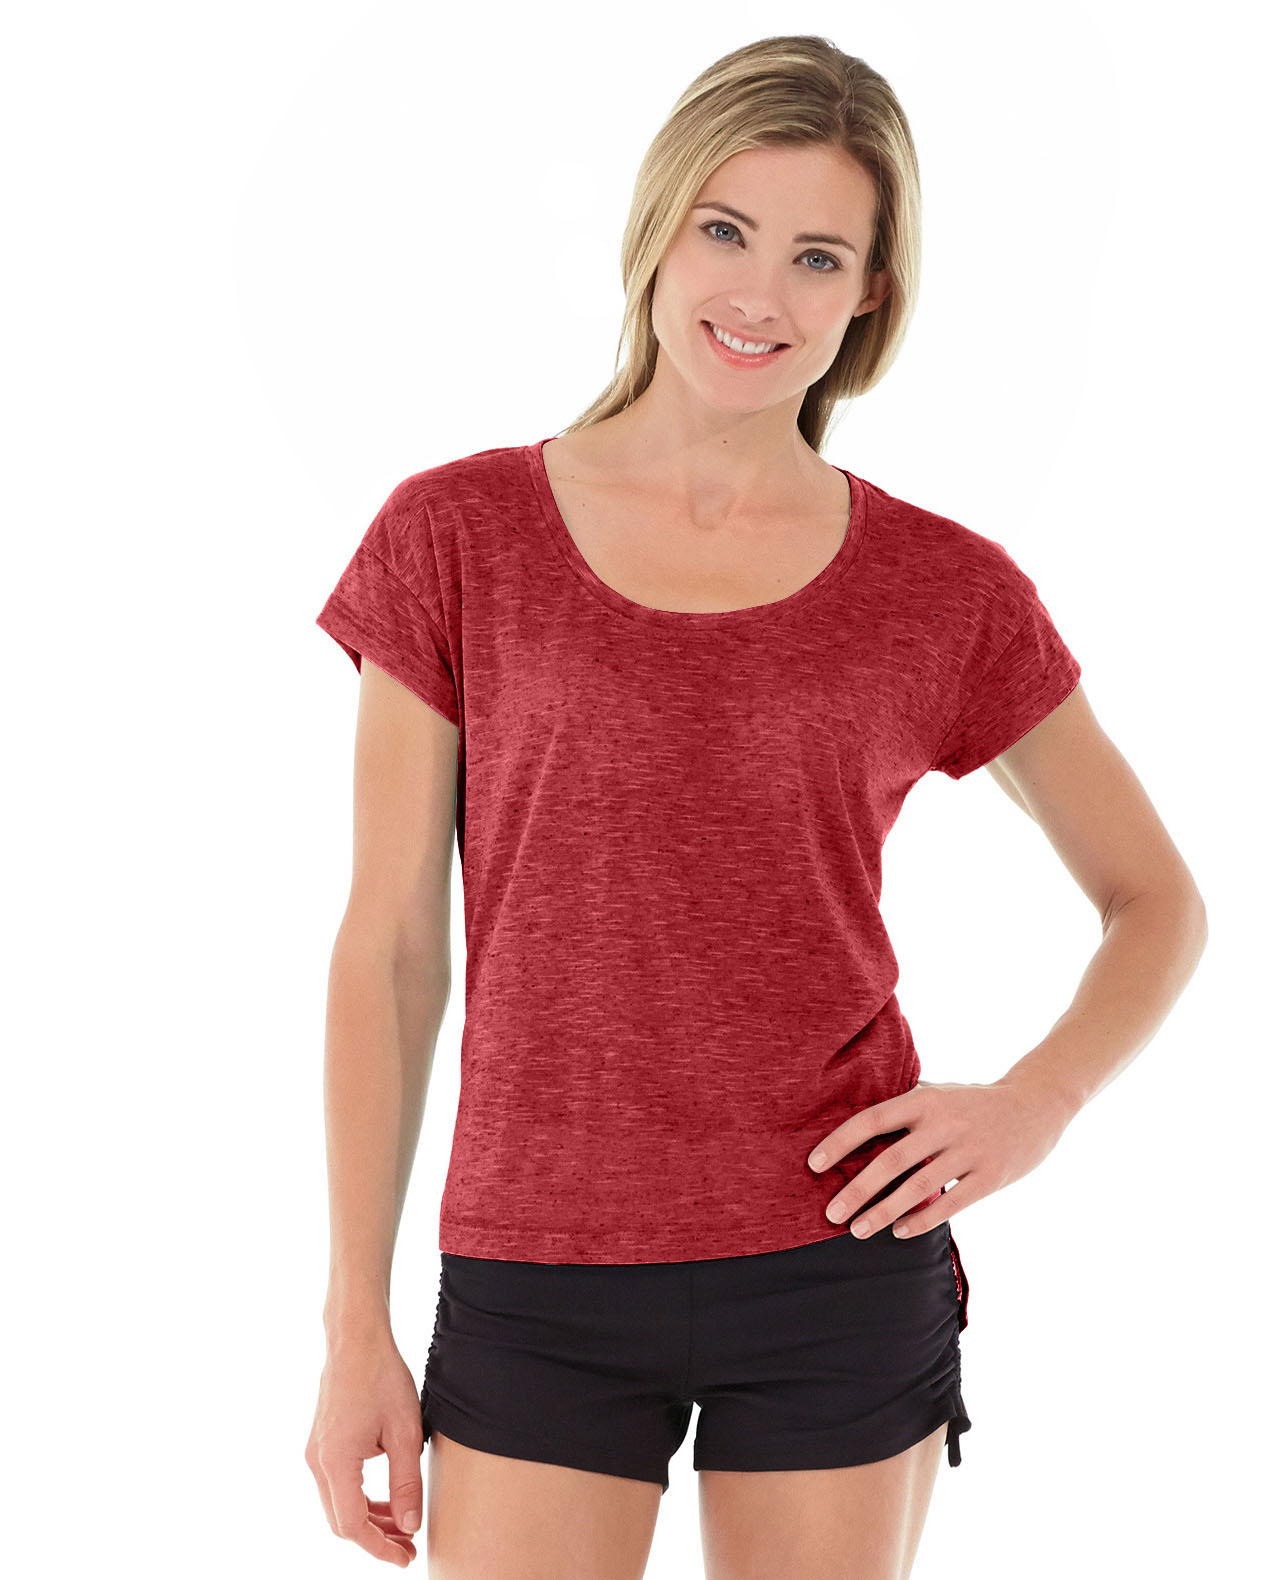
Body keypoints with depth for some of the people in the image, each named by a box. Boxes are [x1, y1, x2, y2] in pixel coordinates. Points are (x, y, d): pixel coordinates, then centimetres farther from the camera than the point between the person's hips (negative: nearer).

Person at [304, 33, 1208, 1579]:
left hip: (843, 1275, 1)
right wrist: (356, 1325, -1)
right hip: (541, 1291, 0)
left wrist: (1034, 1102, -7)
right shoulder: (457, 537, -1)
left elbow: (1158, 901, 12)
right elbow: (388, 950, 0)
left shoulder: (949, 591, 0)